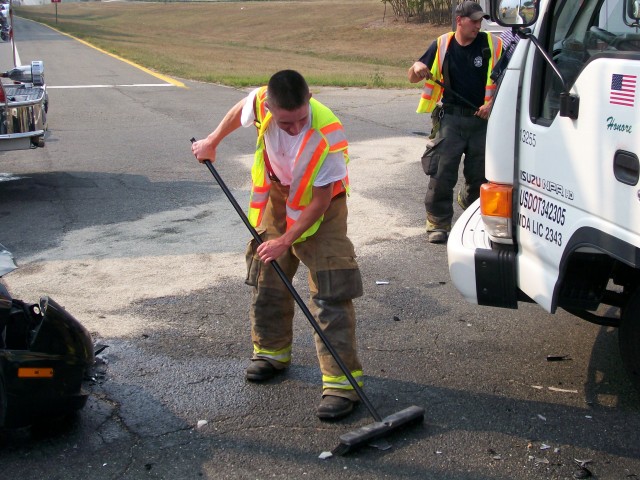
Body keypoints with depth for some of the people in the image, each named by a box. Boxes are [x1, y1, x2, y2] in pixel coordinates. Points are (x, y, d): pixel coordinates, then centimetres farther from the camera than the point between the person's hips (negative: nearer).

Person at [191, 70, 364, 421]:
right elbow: (240, 111, 4)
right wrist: (212, 142, 16)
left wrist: (285, 241, -22)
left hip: (320, 205, -5)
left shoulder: (327, 136, -36)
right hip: (277, 198, 5)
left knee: (330, 294, -11)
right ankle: (271, 351, 35)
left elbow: (320, 200, -25)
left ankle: (342, 381, -7)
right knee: (267, 279, 15)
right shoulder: (261, 102, -24)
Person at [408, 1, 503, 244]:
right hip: (451, 119, 0)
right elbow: (413, 78, 8)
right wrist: (417, 68, -15)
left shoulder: (492, 45, -1)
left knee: (480, 174, 8)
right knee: (441, 173, -5)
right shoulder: (442, 46, 3)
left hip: (482, 121, 0)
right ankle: (438, 223, 5)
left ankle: (468, 200, 37)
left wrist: (493, 104, -13)